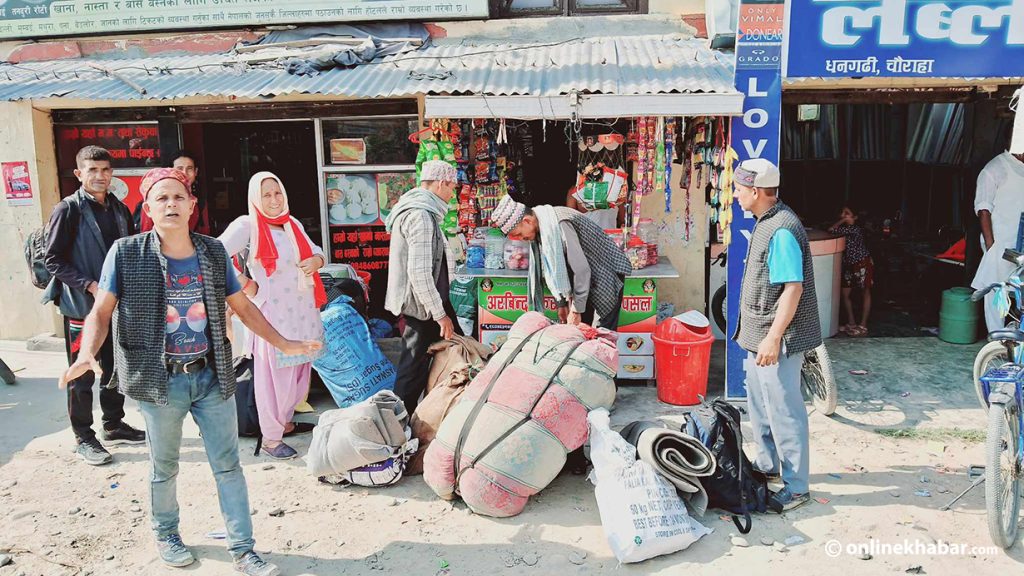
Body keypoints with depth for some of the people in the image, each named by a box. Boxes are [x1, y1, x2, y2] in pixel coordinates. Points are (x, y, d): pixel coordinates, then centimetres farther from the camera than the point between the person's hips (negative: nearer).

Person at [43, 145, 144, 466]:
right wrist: (90, 285, -20)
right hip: (82, 305, -5)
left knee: (115, 369, 15)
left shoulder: (120, 210, 8)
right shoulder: (68, 210, -9)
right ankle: (83, 438, 17)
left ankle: (113, 425, 31)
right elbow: (54, 260, -11)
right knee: (82, 376, 4)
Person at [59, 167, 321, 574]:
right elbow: (101, 313, -5)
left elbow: (243, 306, 10)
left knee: (228, 464, 7)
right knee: (164, 466, 15)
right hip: (160, 381, -2)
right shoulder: (126, 254, -6)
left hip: (212, 376, 2)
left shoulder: (213, 252, 2)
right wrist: (87, 354, -24)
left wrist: (284, 345, 6)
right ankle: (166, 534, 41)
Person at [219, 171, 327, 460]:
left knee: (298, 370, 16)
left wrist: (316, 261, -2)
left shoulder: (293, 224, 12)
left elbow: (316, 251, 21)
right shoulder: (247, 226, -9)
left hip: (304, 311, 7)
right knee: (274, 375, -1)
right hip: (272, 313, -7)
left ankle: (285, 422, 35)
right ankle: (271, 438, 12)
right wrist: (244, 283, -18)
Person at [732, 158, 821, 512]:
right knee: (759, 404, 21)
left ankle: (796, 488, 12)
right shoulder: (766, 223, 10)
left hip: (778, 339, -10)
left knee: (783, 413, 0)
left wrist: (773, 338, -26)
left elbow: (793, 288, -25)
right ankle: (766, 465, 38)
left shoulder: (782, 230, -22)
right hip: (760, 334, 10)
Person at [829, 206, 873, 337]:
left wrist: (842, 221, -16)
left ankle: (863, 326, 9)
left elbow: (832, 230, -29)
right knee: (845, 293, 9)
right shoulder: (845, 229, 3)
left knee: (865, 293, 4)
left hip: (863, 264, -8)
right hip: (849, 266, 8)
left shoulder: (854, 229, -22)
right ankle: (851, 323, 22)